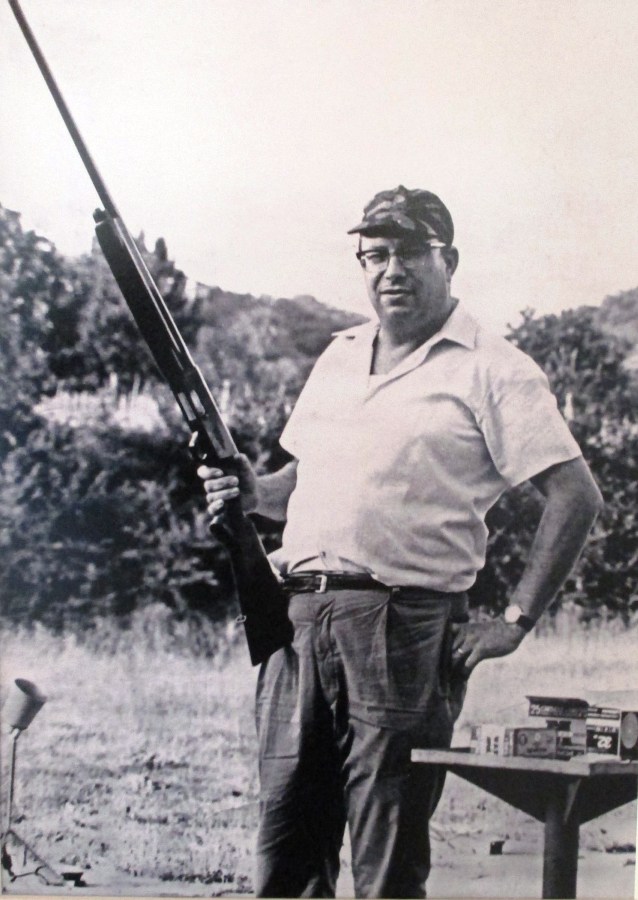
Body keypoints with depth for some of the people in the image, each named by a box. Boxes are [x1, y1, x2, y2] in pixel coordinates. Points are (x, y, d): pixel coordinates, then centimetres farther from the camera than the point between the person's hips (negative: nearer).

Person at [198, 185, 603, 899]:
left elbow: (575, 496, -6)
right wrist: (252, 491, 4)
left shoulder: (491, 371, -1)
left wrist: (514, 622, -9)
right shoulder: (337, 358, 19)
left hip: (405, 627, -5)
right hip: (299, 619, 6)